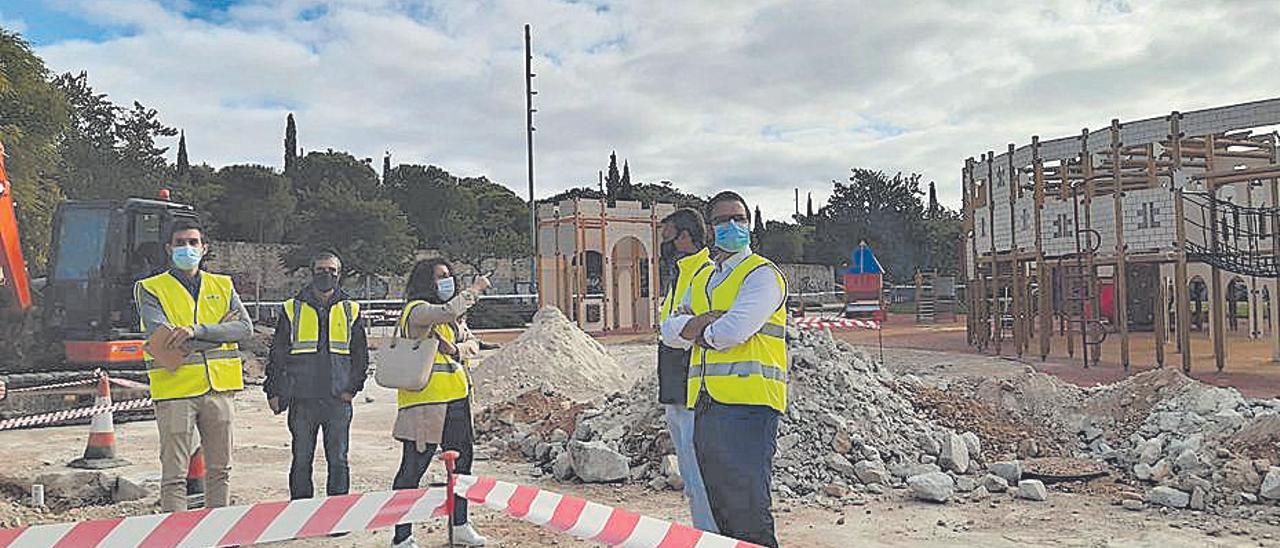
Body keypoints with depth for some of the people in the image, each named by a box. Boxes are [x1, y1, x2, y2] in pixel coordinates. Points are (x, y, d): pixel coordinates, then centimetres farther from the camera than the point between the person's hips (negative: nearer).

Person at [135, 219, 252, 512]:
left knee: (220, 469, 11)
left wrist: (197, 329, -17)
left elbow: (245, 327, -4)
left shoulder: (223, 286, 12)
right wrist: (220, 332, -9)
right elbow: (161, 338, -13)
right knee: (174, 475, 1)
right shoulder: (151, 289, 2)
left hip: (219, 389, 4)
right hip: (175, 390, -3)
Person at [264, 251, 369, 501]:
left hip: (338, 399, 0)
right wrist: (273, 391, 4)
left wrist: (352, 387, 2)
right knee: (301, 461, 4)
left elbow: (360, 355, 12)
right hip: (302, 400, 0)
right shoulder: (292, 309, 8)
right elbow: (277, 354, 10)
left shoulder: (351, 310, 10)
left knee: (338, 461, 3)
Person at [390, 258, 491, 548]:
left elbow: (472, 343, 13)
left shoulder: (450, 317, 19)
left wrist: (457, 349, -8)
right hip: (424, 401, -9)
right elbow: (447, 312, -29)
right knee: (412, 469, -3)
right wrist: (474, 290, -16)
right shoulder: (417, 310, -10)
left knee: (461, 460, 16)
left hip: (456, 400, 9)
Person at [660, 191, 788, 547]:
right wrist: (706, 320, -7)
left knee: (748, 510, -9)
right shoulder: (701, 280, 22)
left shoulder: (762, 274, -2)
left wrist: (698, 332, 2)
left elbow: (734, 331, -17)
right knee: (722, 511, 14)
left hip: (748, 404, -8)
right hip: (705, 406, 8)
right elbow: (670, 332, 11)